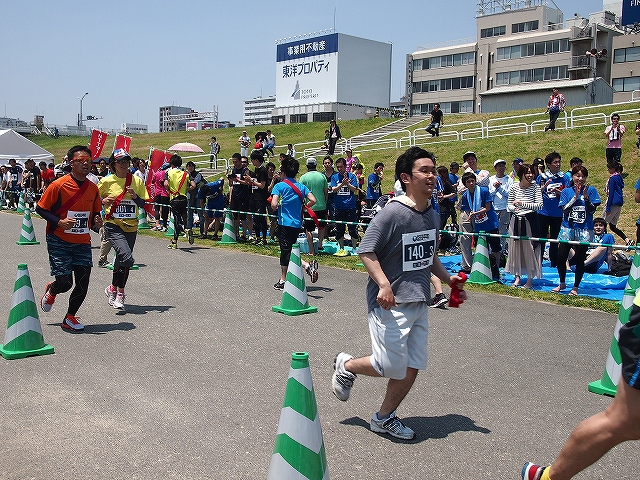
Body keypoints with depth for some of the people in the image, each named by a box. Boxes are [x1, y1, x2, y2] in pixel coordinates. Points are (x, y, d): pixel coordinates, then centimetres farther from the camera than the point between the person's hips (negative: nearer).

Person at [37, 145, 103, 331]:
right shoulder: (58, 185, -12)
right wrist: (59, 222, -21)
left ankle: (70, 317, 23)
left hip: (83, 243, 4)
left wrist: (97, 222, -5)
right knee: (64, 282, -9)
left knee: (83, 284, 1)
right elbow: (40, 208, -6)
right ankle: (51, 291, 29)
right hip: (59, 242, -4)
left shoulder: (93, 188, 3)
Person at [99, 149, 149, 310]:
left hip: (131, 227, 4)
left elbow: (145, 205, 6)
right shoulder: (107, 181, -2)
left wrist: (136, 197, -14)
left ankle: (115, 290, 30)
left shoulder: (137, 181, 4)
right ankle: (116, 291, 0)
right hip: (113, 226, -4)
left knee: (123, 261, 11)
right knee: (126, 258, -20)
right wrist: (103, 201, -13)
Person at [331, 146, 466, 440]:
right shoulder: (392, 212, -16)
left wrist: (448, 279, 12)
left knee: (412, 368, 9)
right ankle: (346, 366, 24)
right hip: (390, 303, -8)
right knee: (392, 367, -5)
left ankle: (384, 417, 29)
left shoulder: (432, 214, 9)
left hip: (419, 303, 8)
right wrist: (384, 284, -28)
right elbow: (366, 252, -17)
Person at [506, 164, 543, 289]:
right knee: (515, 248, 8)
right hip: (516, 221, 2)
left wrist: (522, 204, -17)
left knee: (530, 249, 1)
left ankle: (530, 278, 12)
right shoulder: (514, 187, -1)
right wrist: (514, 208, -16)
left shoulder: (535, 186, -5)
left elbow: (539, 205, -11)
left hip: (530, 221, -2)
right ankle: (517, 276, 21)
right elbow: (509, 205, 6)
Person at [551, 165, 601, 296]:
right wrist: (576, 196, -12)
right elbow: (565, 210, -5)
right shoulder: (566, 191, 5)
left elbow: (592, 210, -4)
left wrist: (585, 196, -16)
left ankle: (575, 287, 16)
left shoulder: (591, 190, 2)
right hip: (567, 228, 1)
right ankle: (562, 284, 21)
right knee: (561, 257, 0)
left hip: (584, 230, -1)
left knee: (580, 259, 3)